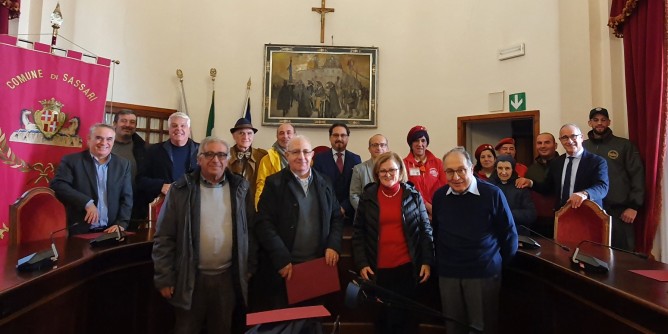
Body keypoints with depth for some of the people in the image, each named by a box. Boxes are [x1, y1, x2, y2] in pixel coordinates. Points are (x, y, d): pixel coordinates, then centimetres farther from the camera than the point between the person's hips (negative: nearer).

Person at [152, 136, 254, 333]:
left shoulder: (240, 188, 0)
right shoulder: (181, 189, -5)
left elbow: (251, 230, 4)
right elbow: (164, 237, -3)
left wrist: (249, 268, 4)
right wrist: (164, 277, -4)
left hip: (228, 277, 2)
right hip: (191, 277, -1)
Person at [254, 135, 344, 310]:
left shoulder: (324, 184, 9)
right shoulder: (274, 183, -3)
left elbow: (337, 217, 11)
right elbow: (264, 223, -9)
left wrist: (334, 245, -5)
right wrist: (281, 258, -16)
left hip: (319, 264, 3)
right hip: (284, 267, -3)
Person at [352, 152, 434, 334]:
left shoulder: (413, 195, 0)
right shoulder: (368, 196, 0)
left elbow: (425, 229, 3)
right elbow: (358, 231, 2)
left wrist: (427, 261, -4)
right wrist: (361, 263, -4)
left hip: (407, 266, 0)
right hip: (378, 269, 1)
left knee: (406, 316, 9)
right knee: (383, 316, 11)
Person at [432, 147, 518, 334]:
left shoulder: (492, 194, -12)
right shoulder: (439, 196, -1)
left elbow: (509, 233, -2)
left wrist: (502, 264, 4)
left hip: (485, 272, -3)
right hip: (448, 273, 3)